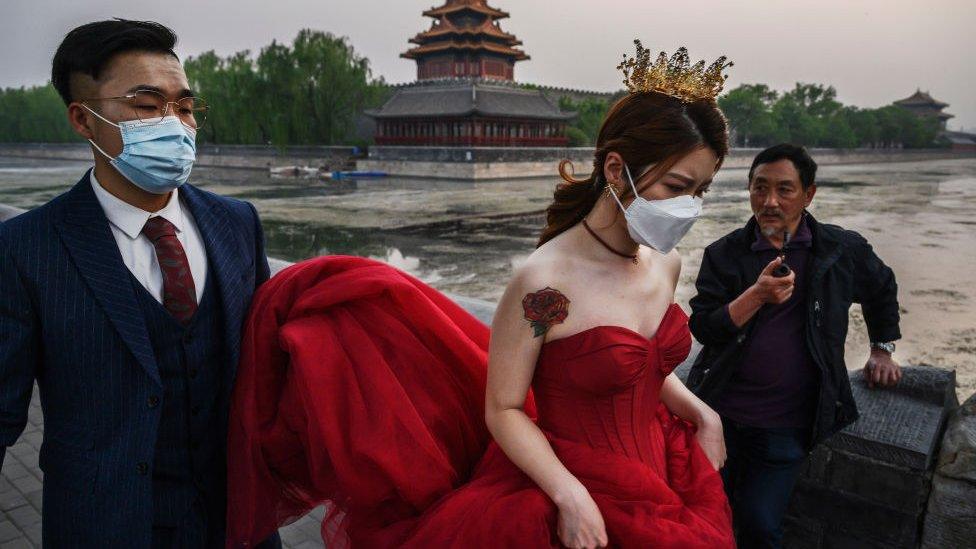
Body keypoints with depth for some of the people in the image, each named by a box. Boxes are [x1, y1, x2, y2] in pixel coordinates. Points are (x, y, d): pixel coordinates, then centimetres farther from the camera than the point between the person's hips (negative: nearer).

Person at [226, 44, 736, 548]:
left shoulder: (666, 263, -2)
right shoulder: (544, 280, -24)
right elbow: (503, 411, -17)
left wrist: (699, 412, 1)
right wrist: (571, 497, -25)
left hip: (664, 484, 7)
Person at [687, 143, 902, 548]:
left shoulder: (843, 250, 1)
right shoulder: (723, 254, -2)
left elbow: (883, 290, 22)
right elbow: (702, 328, -10)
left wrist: (882, 350, 24)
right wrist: (757, 295, -22)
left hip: (786, 427, 0)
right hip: (718, 414, 1)